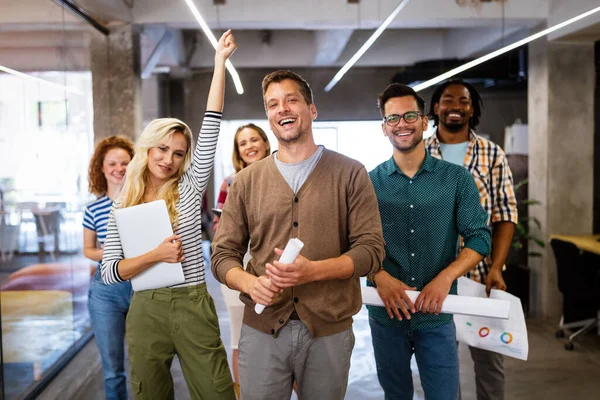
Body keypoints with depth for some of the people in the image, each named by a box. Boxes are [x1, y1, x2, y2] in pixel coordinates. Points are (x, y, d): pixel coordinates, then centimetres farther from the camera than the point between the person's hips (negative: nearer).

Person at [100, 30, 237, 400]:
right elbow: (109, 272, -2)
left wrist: (220, 61, -9)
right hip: (146, 311, 1)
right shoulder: (122, 207, 3)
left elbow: (211, 130, -8)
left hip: (194, 306, -1)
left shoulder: (190, 189, 0)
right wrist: (154, 255, -18)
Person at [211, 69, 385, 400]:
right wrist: (250, 283, -17)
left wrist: (313, 270, -23)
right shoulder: (246, 180, 5)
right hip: (261, 329, 1)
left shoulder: (350, 174, -1)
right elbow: (223, 254, 4)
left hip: (329, 331, -1)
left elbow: (371, 249, -7)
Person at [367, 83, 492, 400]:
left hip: (437, 315, -1)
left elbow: (479, 237, -5)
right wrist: (380, 277, -21)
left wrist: (444, 279, -19)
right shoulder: (370, 182, 0)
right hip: (386, 314, 1)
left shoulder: (456, 179, -2)